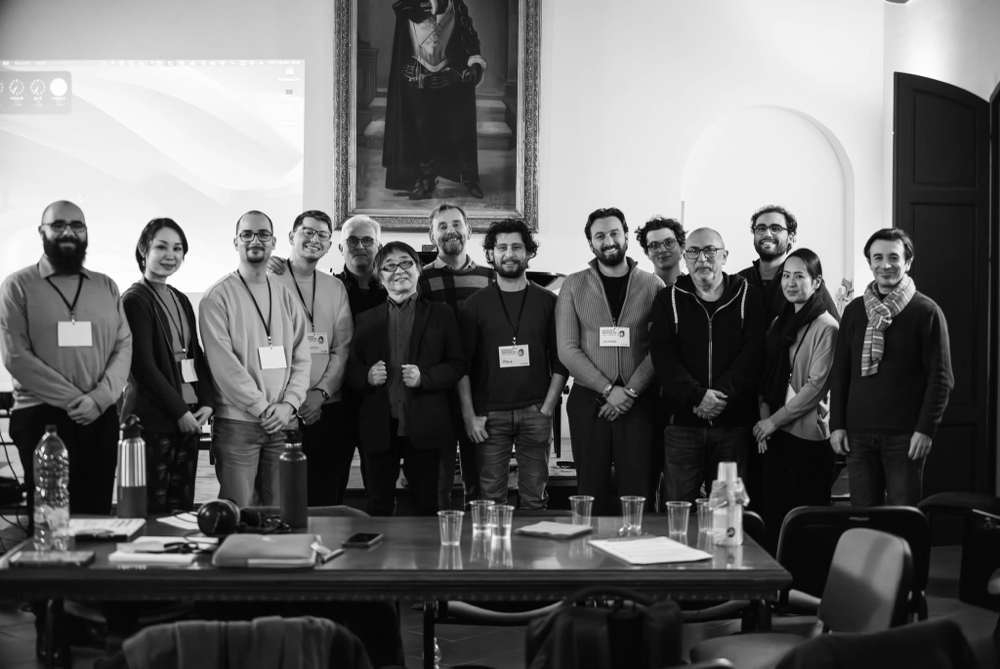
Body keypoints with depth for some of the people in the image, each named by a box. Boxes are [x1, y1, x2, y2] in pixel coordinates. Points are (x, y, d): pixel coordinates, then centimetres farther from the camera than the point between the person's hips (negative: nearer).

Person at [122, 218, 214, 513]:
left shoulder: (181, 300, 16)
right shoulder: (135, 300, -7)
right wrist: (179, 411, -12)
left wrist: (207, 401, 1)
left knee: (183, 507, 8)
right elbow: (143, 365, -12)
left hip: (189, 417, 7)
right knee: (153, 509, -4)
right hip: (153, 420, -7)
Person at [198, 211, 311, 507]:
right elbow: (223, 362, -10)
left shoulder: (286, 297, 12)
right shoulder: (217, 297, -2)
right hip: (237, 422, -4)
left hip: (284, 422, 4)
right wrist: (262, 407, -12)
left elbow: (301, 358, 9)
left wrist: (288, 404, -6)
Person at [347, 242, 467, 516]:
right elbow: (351, 368, 12)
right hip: (378, 429, 2)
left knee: (426, 504, 3)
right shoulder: (366, 320, 13)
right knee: (378, 506, 6)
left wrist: (424, 377, -13)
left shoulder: (441, 315, 7)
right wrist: (367, 376, -9)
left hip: (424, 428, -2)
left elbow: (458, 366, 2)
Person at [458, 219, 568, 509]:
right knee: (490, 498, -3)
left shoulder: (547, 302, 8)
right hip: (489, 415, -1)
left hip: (535, 412, 1)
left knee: (534, 498, 2)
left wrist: (547, 408, -2)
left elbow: (560, 362, 7)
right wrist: (469, 415, -5)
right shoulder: (475, 305, 6)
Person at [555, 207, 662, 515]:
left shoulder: (652, 285, 3)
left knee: (638, 490, -1)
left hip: (638, 401, 0)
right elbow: (567, 349, -2)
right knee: (592, 492, 5)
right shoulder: (573, 286, 4)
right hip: (588, 400, 1)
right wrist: (608, 389, -11)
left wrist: (630, 391, -12)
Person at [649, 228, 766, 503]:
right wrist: (696, 395, -16)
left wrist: (723, 394, -15)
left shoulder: (747, 297, 7)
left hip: (733, 421, 0)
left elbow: (753, 352, -4)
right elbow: (662, 355, -3)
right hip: (681, 420, 0)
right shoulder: (669, 299, 7)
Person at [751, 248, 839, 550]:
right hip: (776, 436, 6)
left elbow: (817, 386, -13)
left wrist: (775, 420, -10)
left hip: (808, 435, -6)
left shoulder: (826, 327, -8)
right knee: (773, 517, 7)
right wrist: (764, 413, -2)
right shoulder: (779, 324, 14)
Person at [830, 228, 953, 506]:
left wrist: (926, 429, -11)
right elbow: (840, 372, 11)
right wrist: (837, 424, 4)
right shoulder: (854, 310, 9)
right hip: (858, 434, 3)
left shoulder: (926, 311, -2)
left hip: (905, 435, -3)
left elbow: (940, 377, -5)